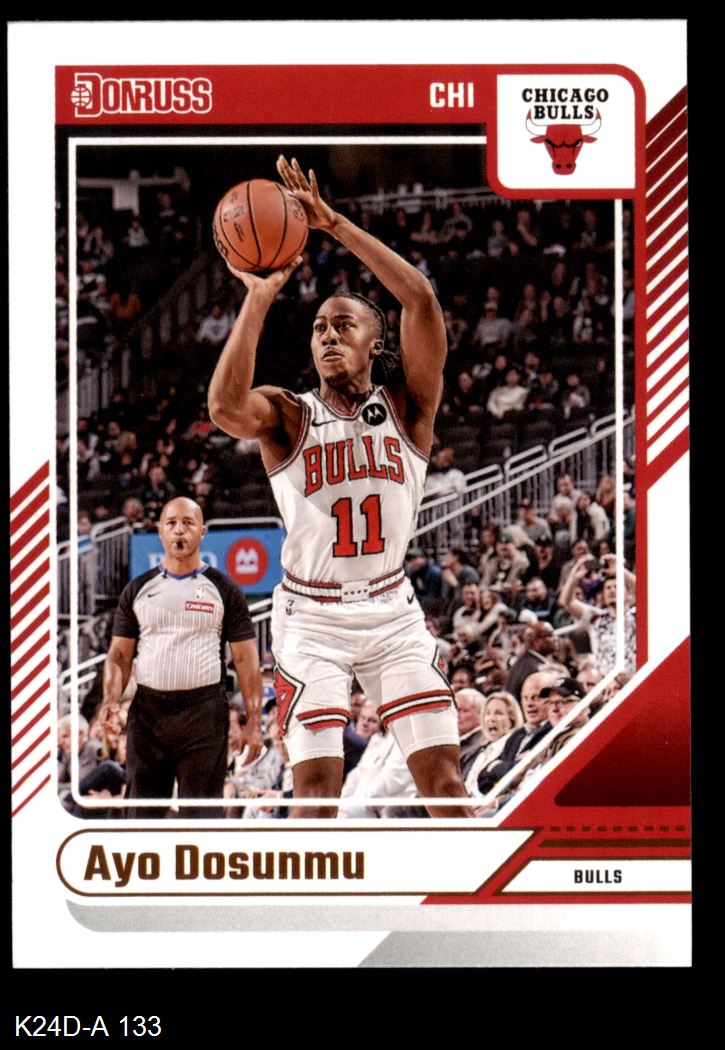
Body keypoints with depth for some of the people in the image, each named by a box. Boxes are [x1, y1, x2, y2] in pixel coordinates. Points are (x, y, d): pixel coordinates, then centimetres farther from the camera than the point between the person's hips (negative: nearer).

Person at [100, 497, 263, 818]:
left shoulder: (224, 590, 5)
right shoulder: (138, 589, 12)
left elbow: (245, 659, 1)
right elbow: (119, 656, 10)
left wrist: (253, 720, -7)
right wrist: (111, 700, -8)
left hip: (204, 711, -3)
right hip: (147, 710, 3)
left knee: (202, 813, -2)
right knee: (143, 812, 7)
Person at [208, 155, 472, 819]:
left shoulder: (407, 406, 0)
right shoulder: (289, 417, -1)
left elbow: (422, 300, -16)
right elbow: (224, 405, -26)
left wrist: (333, 223, -19)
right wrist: (259, 297, -25)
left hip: (392, 612, 1)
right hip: (311, 618, -1)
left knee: (444, 777, -3)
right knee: (316, 787, -7)